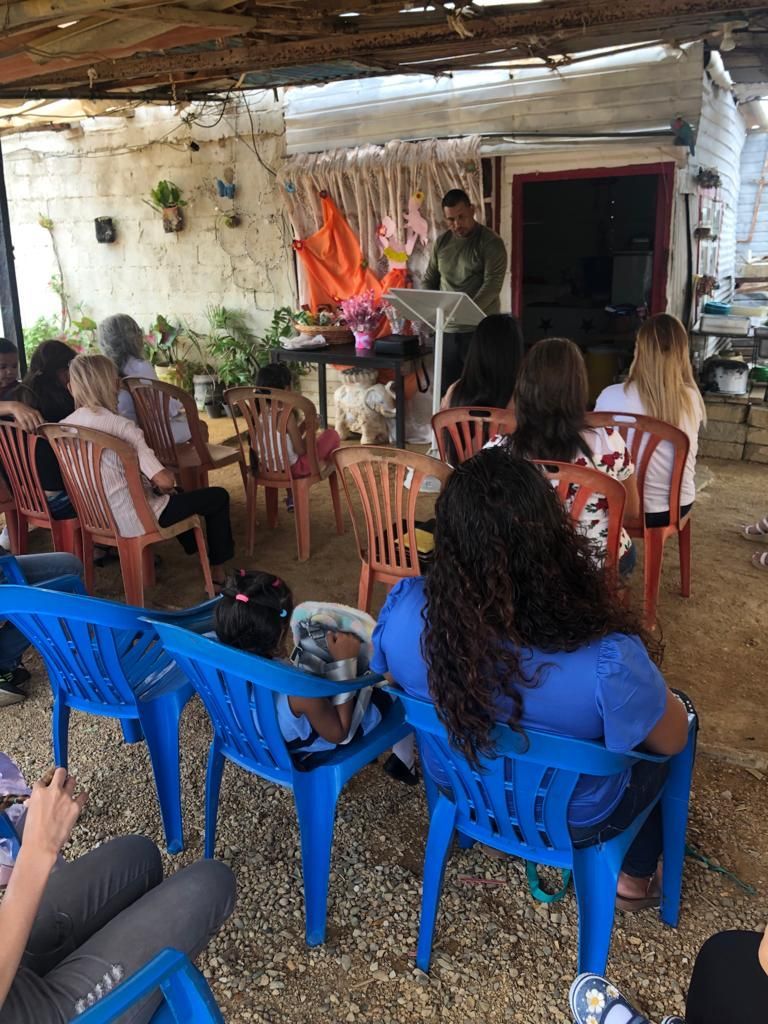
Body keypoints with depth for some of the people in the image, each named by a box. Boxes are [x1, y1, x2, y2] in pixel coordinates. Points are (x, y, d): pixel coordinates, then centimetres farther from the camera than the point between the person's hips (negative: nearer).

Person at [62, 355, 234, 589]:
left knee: (175, 496, 33)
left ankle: (196, 551, 47)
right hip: (133, 520, -8)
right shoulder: (120, 426, -24)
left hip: (98, 517, 8)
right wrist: (167, 473, -5)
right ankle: (217, 572, 20)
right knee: (218, 496, 9)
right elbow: (164, 480, -28)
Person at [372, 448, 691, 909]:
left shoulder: (404, 609, -29)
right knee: (678, 713, 25)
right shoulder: (606, 660, -39)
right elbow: (672, 739, -18)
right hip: (570, 822, -3)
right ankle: (635, 877, 39)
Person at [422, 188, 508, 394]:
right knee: (446, 391, 8)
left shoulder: (491, 242, -5)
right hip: (447, 330, 5)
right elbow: (429, 280, 18)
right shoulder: (442, 242, 12)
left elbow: (492, 285, -15)